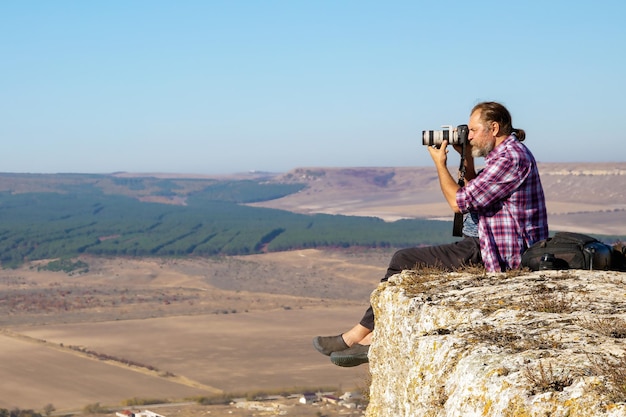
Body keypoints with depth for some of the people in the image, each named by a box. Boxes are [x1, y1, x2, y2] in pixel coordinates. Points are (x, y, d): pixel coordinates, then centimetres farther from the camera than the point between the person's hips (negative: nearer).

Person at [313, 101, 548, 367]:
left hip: (498, 256, -11)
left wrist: (440, 164, -5)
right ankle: (372, 338, 6)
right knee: (407, 261, 10)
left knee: (404, 262, -4)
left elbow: (459, 202, -19)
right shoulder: (509, 153, 16)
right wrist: (467, 158, 13)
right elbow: (473, 197, 24)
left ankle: (362, 334, 9)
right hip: (485, 243, 11)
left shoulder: (510, 158, -18)